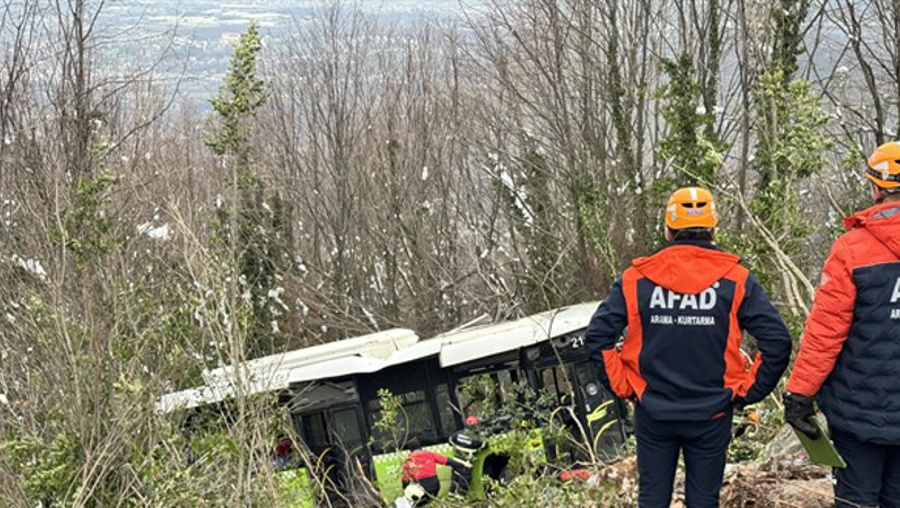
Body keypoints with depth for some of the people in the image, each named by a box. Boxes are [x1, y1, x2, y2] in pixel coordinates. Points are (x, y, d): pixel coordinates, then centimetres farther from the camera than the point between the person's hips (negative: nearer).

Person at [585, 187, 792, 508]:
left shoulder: (636, 279, -5)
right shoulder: (736, 280, -6)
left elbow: (596, 337, -8)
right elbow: (777, 341, -12)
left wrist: (623, 387, 1)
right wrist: (747, 392, -2)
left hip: (652, 413, 1)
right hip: (711, 416, 0)